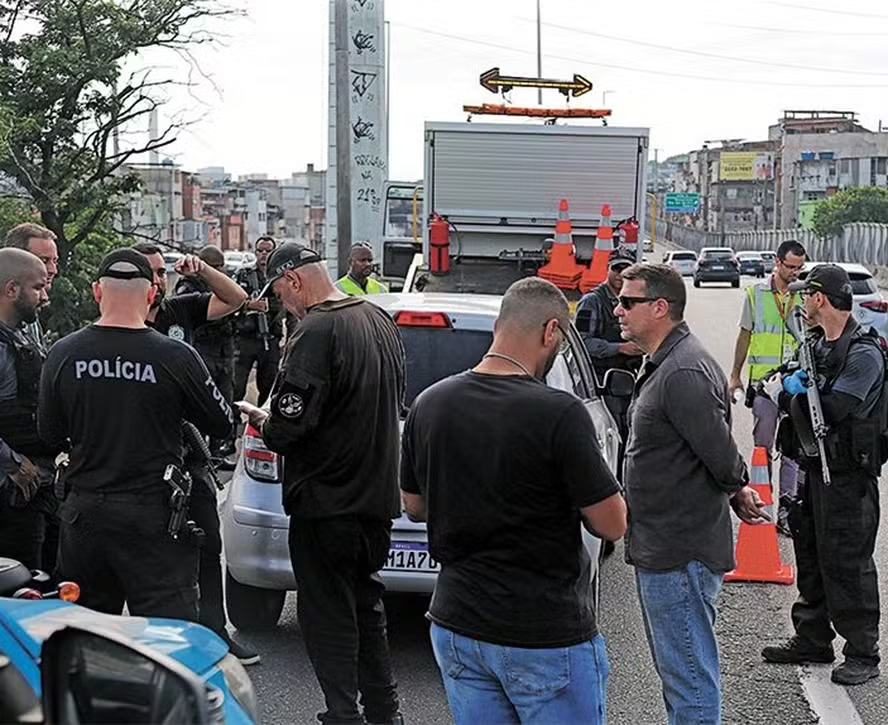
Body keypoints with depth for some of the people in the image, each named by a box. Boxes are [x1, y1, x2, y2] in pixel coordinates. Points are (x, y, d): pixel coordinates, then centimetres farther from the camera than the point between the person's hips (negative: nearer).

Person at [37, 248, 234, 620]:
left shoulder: (63, 354, -4)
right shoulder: (176, 356, -13)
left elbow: (49, 434, 6)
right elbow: (222, 423, -2)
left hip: (83, 513, 4)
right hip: (155, 515, -3)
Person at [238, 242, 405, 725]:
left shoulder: (315, 332, -19)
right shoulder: (380, 321, 8)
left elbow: (288, 426, -24)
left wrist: (259, 418, -2)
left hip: (327, 502, -9)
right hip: (378, 498, 9)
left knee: (328, 617, 2)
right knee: (366, 606, 20)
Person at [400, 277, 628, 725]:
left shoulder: (429, 404, -1)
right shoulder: (558, 413, -20)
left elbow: (414, 506, 12)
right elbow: (612, 524, -13)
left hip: (456, 627, 6)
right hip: (546, 636, -5)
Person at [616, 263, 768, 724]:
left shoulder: (685, 373, -22)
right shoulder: (663, 365, 13)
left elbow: (721, 453, -22)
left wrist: (738, 491, -4)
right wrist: (738, 492, 11)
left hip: (680, 555, -11)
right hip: (661, 548, 11)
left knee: (690, 680, -2)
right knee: (676, 671, 22)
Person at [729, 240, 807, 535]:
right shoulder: (756, 294, 5)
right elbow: (745, 336, 12)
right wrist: (735, 376, 13)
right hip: (762, 380, 0)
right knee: (762, 446, 7)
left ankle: (786, 508, 4)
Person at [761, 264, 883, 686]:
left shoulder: (864, 354, -16)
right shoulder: (818, 347, 13)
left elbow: (833, 409, -25)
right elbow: (799, 399, 17)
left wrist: (792, 392, -8)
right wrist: (786, 388, -6)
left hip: (849, 475, -9)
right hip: (814, 467, 9)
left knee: (847, 563, -4)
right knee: (810, 556, 16)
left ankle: (862, 654, 6)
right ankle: (812, 640, 28)